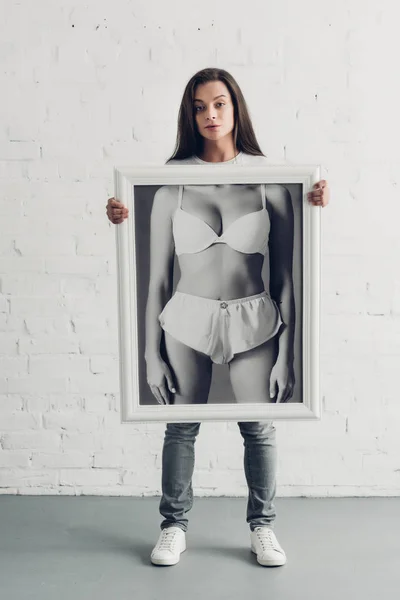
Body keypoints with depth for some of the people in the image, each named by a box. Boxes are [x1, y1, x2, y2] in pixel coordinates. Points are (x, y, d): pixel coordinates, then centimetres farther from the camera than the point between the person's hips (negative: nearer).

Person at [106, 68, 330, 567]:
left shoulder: (267, 177, -2)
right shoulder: (173, 180, -1)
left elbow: (285, 272, -1)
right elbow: (158, 272, -1)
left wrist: (286, 352, -9)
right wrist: (151, 351, -5)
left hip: (253, 320, 0)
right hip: (188, 320, 0)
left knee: (259, 428, 9)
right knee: (180, 427, 10)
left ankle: (262, 527, 32)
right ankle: (174, 526, 32)